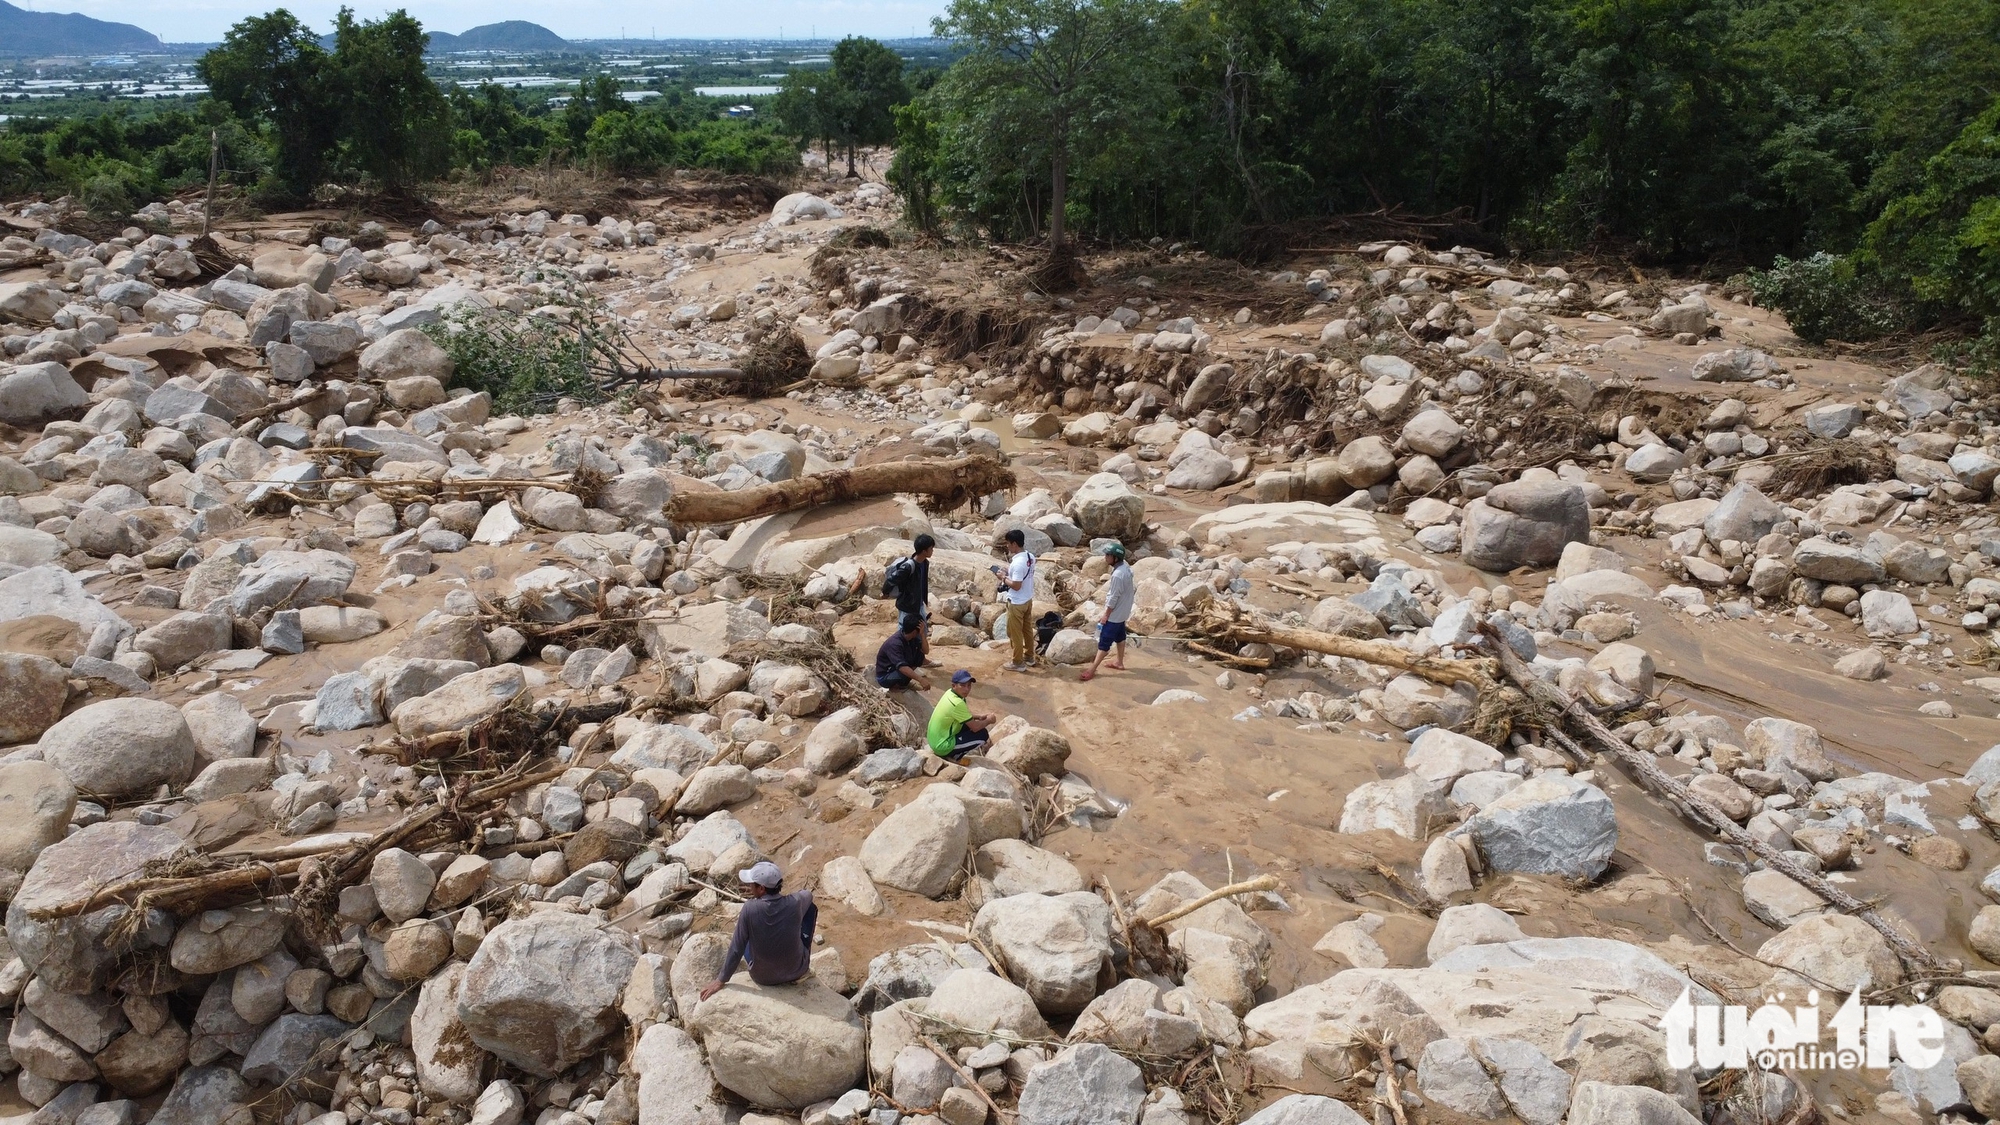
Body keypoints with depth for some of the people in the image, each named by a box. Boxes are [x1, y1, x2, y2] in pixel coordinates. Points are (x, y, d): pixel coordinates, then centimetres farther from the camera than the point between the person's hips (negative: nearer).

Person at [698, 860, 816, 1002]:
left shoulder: (750, 908, -25)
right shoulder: (795, 903, -21)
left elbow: (737, 949, -15)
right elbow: (808, 894, 6)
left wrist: (721, 980, -2)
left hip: (763, 977, 0)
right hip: (797, 972, 0)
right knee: (811, 907, 15)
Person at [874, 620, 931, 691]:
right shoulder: (894, 643, -32)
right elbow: (902, 667, -43)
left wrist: (922, 634, -23)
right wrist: (921, 680, -52)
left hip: (897, 669, 8)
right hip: (884, 677, -8)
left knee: (920, 655, -5)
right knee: (905, 672, -34)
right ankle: (895, 685, -3)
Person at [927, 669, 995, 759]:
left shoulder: (949, 693, 0)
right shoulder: (957, 703, -26)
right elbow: (975, 727, -19)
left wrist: (978, 717, 6)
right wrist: (988, 720, -1)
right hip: (942, 747, -9)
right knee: (983, 735, -7)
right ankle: (953, 756, 0)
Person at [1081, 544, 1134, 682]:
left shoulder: (1118, 575, -32)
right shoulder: (1125, 566, -1)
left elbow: (1113, 598, -25)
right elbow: (1132, 588, 13)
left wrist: (1106, 615, -16)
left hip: (1115, 613, -10)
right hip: (1123, 611, 10)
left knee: (1105, 641, -4)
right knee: (1119, 636, 23)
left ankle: (1092, 669, 0)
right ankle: (1119, 662, 37)